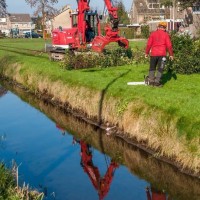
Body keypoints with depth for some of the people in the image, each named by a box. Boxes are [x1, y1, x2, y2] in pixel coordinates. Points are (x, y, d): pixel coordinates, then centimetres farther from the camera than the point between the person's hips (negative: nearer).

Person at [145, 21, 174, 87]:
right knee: (160, 69, 2)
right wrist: (171, 54, 5)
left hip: (153, 54, 2)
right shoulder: (166, 34, 1)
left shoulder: (153, 34, 6)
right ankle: (157, 82, -2)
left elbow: (149, 44, 4)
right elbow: (169, 45, -1)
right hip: (162, 54, -2)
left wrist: (146, 53, 11)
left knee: (152, 68, 14)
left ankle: (151, 80, 12)